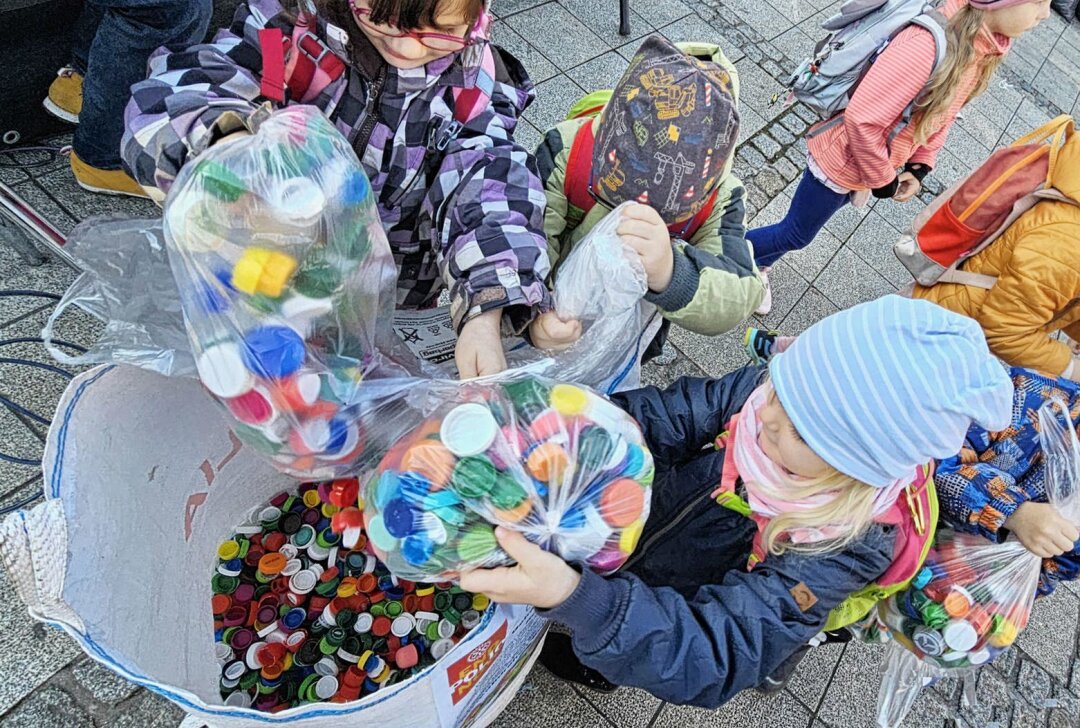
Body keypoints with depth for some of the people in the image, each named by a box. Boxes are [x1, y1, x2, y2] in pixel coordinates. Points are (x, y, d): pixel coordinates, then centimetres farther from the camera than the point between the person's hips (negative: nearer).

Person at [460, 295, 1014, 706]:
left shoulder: (849, 545, -35)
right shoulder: (774, 389, -25)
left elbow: (711, 659, -39)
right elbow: (673, 416, -18)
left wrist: (575, 599, -55)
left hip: (667, 622, -2)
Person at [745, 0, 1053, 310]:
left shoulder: (987, 48, -5)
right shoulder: (929, 42, -33)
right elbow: (862, 118, -31)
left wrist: (918, 168, 3)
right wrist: (883, 180, -18)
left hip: (865, 166, 8)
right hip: (842, 161, -8)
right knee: (795, 236, 9)